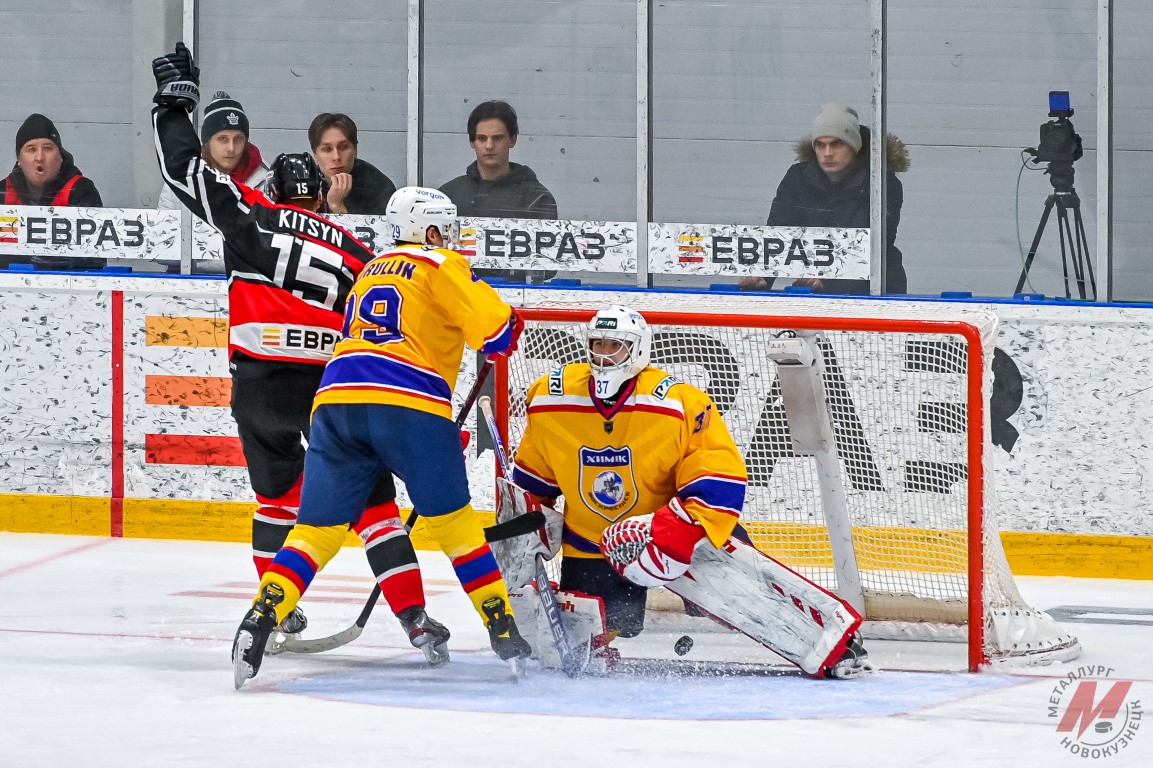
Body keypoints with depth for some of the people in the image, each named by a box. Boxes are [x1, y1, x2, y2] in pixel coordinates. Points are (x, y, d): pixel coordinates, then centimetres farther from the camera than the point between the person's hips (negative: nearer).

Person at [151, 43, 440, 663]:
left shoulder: (253, 215, 10)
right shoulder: (354, 251, 17)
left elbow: (184, 167, 10)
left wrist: (175, 98, 22)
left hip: (262, 374, 0)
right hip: (335, 380, 1)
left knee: (279, 490, 20)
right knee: (369, 496, 2)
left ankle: (277, 609, 24)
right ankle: (414, 617, -9)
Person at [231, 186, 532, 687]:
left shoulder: (370, 272, 31)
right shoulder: (438, 265, 8)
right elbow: (493, 326, -4)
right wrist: (509, 330, 20)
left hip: (337, 400, 5)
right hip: (408, 405, -5)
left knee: (318, 528, 4)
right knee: (453, 519, 9)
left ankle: (261, 619, -15)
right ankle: (504, 631, 12)